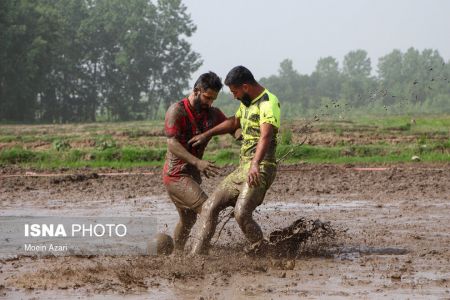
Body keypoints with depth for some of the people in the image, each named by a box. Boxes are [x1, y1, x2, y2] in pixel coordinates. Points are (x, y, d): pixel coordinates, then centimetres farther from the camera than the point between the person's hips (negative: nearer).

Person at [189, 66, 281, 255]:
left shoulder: (268, 103, -15)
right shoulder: (247, 102, 16)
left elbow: (266, 136, -32)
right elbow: (234, 122, 37)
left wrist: (255, 164, -47)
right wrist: (206, 135, 41)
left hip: (261, 170, -10)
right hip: (242, 168, 10)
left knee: (241, 214, -26)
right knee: (210, 206, 4)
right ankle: (196, 255, 7)